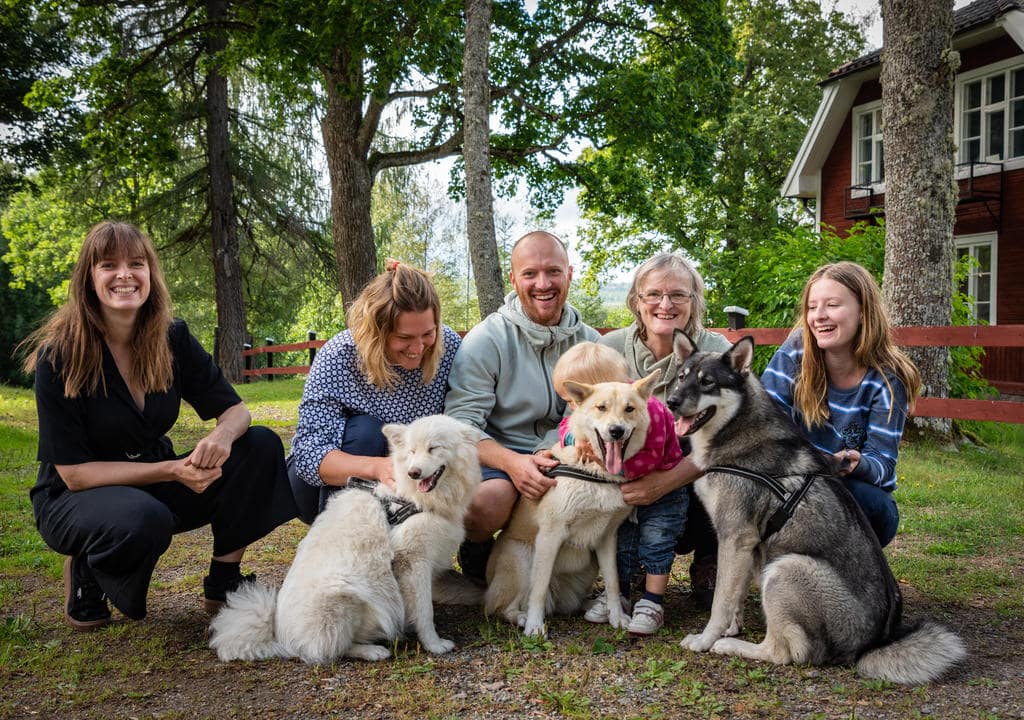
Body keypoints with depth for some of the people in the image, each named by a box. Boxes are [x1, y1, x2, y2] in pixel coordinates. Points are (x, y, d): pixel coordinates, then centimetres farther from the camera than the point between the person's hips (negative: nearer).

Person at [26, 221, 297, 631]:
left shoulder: (173, 339, -7)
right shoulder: (59, 355, -19)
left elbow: (235, 411, -4)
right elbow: (73, 472, -19)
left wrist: (222, 436, -30)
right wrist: (172, 470, -30)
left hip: (155, 486, 5)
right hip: (75, 500, -4)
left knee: (261, 446, -16)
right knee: (142, 518, -39)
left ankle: (223, 584, -4)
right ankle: (84, 576, -3)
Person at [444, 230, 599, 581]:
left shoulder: (589, 341, 6)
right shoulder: (486, 340, -8)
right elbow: (461, 425, -13)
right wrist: (511, 462, -31)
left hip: (559, 460, 4)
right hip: (497, 456, -4)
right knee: (486, 502, -36)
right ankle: (476, 557, 2)